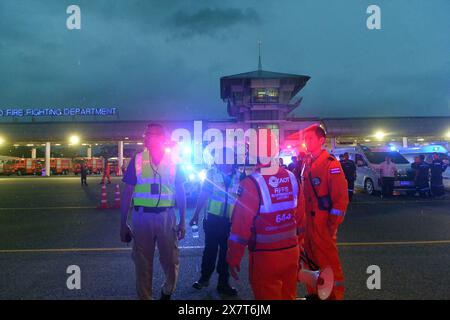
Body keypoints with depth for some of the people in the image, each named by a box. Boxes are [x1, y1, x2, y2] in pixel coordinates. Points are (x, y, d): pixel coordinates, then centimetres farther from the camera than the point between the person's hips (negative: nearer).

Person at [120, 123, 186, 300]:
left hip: (166, 216, 1)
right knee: (142, 262, 10)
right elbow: (128, 193, 2)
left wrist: (182, 221, 1)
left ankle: (167, 292, 38)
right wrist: (123, 224, 1)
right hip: (142, 216, 0)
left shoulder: (173, 161, 1)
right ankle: (144, 296, 30)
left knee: (171, 261, 10)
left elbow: (180, 192, 5)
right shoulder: (137, 160, 0)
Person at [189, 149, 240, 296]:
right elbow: (203, 195, 0)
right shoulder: (212, 172, -3)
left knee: (227, 251, 11)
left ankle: (223, 283, 25)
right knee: (210, 248, 8)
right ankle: (204, 277, 28)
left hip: (231, 220, 2)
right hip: (213, 217, -2)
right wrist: (196, 215, -1)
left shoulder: (239, 176, 2)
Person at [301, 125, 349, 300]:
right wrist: (302, 218, 12)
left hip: (323, 222, -8)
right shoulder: (307, 163, 11)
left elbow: (341, 197, -15)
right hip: (307, 221, 8)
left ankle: (335, 294, 18)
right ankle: (314, 292, 35)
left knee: (328, 261, 2)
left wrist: (333, 225, -16)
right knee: (311, 259, 18)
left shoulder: (331, 164, -12)